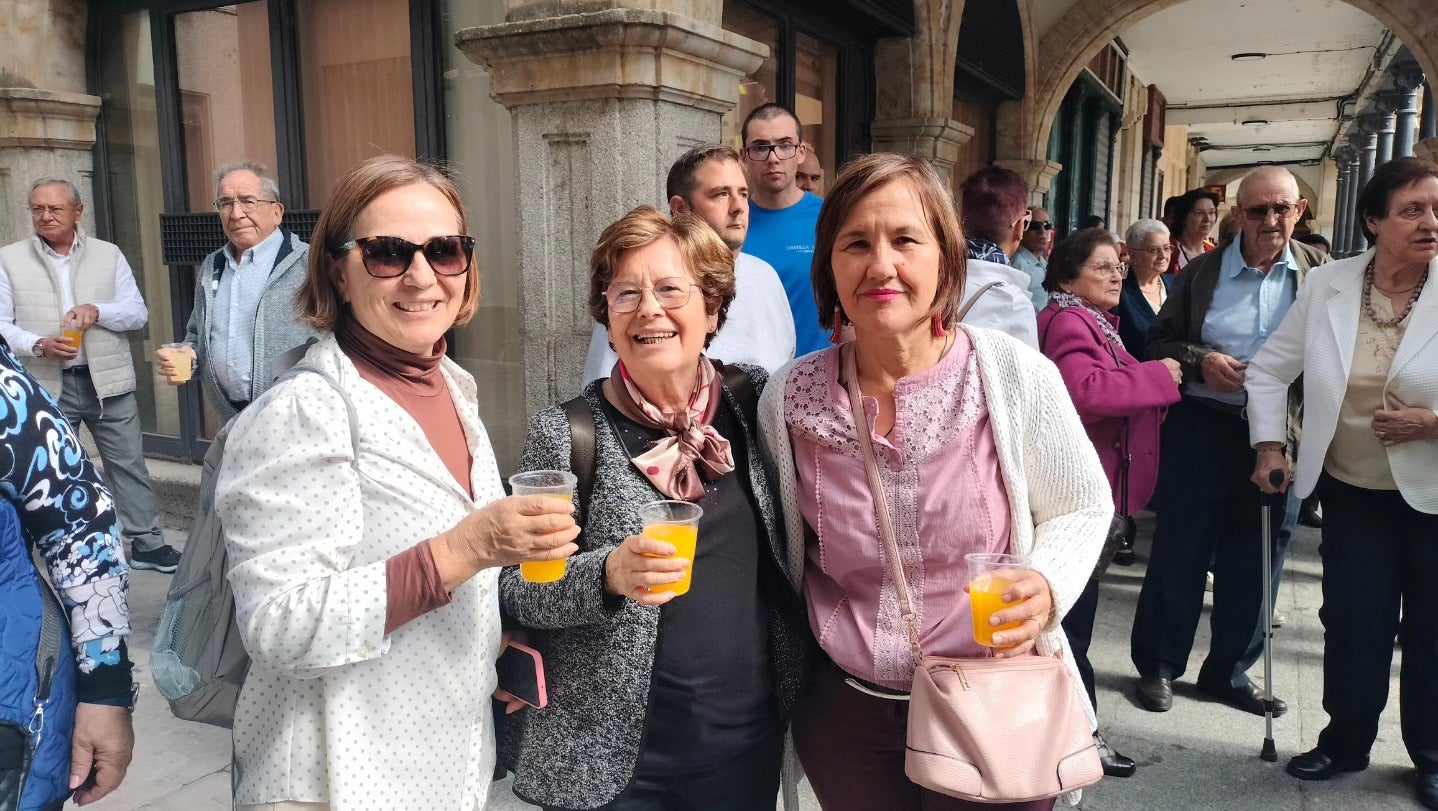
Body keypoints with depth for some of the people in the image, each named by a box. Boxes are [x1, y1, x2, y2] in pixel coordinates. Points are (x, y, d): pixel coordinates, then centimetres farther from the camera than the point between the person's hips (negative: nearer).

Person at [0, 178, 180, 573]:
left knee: (129, 464, 5)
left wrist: (97, 311, -17)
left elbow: (138, 313, 2)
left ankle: (147, 543, 15)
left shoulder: (108, 254, 5)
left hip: (107, 381, 1)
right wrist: (38, 345, -20)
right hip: (46, 387, 0)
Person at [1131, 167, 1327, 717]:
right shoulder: (1202, 273, 2)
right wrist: (1199, 361, -13)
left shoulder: (1321, 274, 4)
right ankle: (1157, 666, 19)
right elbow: (1159, 341, 5)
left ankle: (1230, 671, 27)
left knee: (1256, 558, 11)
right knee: (1179, 550, 4)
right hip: (1201, 428, -1)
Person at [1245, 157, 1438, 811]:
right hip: (1352, 488, 1)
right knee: (1352, 624, 9)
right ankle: (1346, 742, 30)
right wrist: (1270, 448, 0)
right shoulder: (1328, 285, -5)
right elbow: (1270, 369, 4)